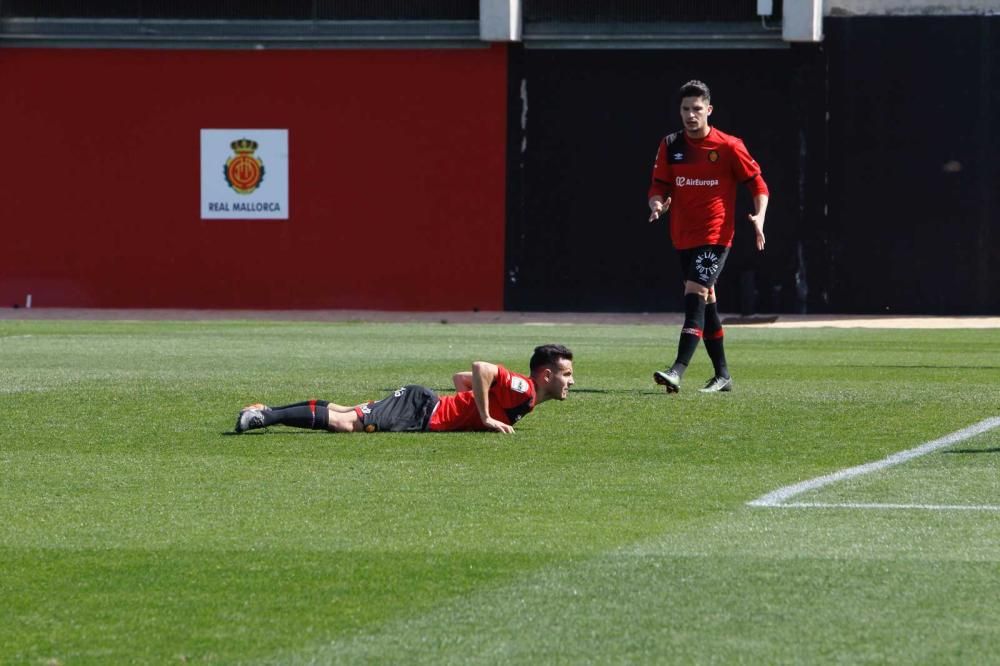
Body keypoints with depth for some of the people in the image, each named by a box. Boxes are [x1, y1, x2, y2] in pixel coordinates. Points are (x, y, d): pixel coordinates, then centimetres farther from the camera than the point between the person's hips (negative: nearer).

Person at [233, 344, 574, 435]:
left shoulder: (524, 396, 18)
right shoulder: (523, 391, -12)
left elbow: (460, 378, 26)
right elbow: (481, 369, -27)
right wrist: (485, 417, -21)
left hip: (424, 407, 9)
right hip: (419, 410, -9)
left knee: (340, 414, 6)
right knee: (347, 423, -18)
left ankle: (267, 411, 2)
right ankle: (267, 416, -22)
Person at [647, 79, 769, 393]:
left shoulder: (729, 146, -7)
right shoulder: (670, 145, 4)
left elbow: (758, 184, 0)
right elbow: (659, 186, 8)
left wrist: (759, 217, -15)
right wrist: (657, 204, -15)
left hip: (716, 235, -6)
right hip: (683, 236, 6)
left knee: (695, 293, -20)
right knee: (706, 302, 14)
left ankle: (678, 371, -29)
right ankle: (722, 375, 25)